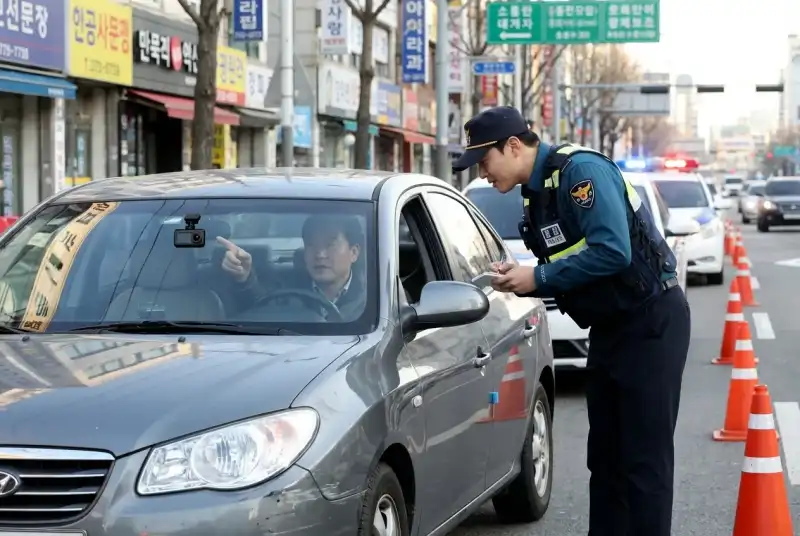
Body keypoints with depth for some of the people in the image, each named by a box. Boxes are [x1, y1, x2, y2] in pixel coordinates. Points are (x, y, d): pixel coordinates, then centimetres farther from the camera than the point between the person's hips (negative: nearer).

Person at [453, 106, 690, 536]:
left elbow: (613, 251, -28)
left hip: (651, 322, -10)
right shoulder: (535, 196, 12)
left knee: (645, 459, -7)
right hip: (610, 326, 10)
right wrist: (519, 279, -4)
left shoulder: (581, 171, -18)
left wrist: (538, 278, -20)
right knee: (605, 456, 13)